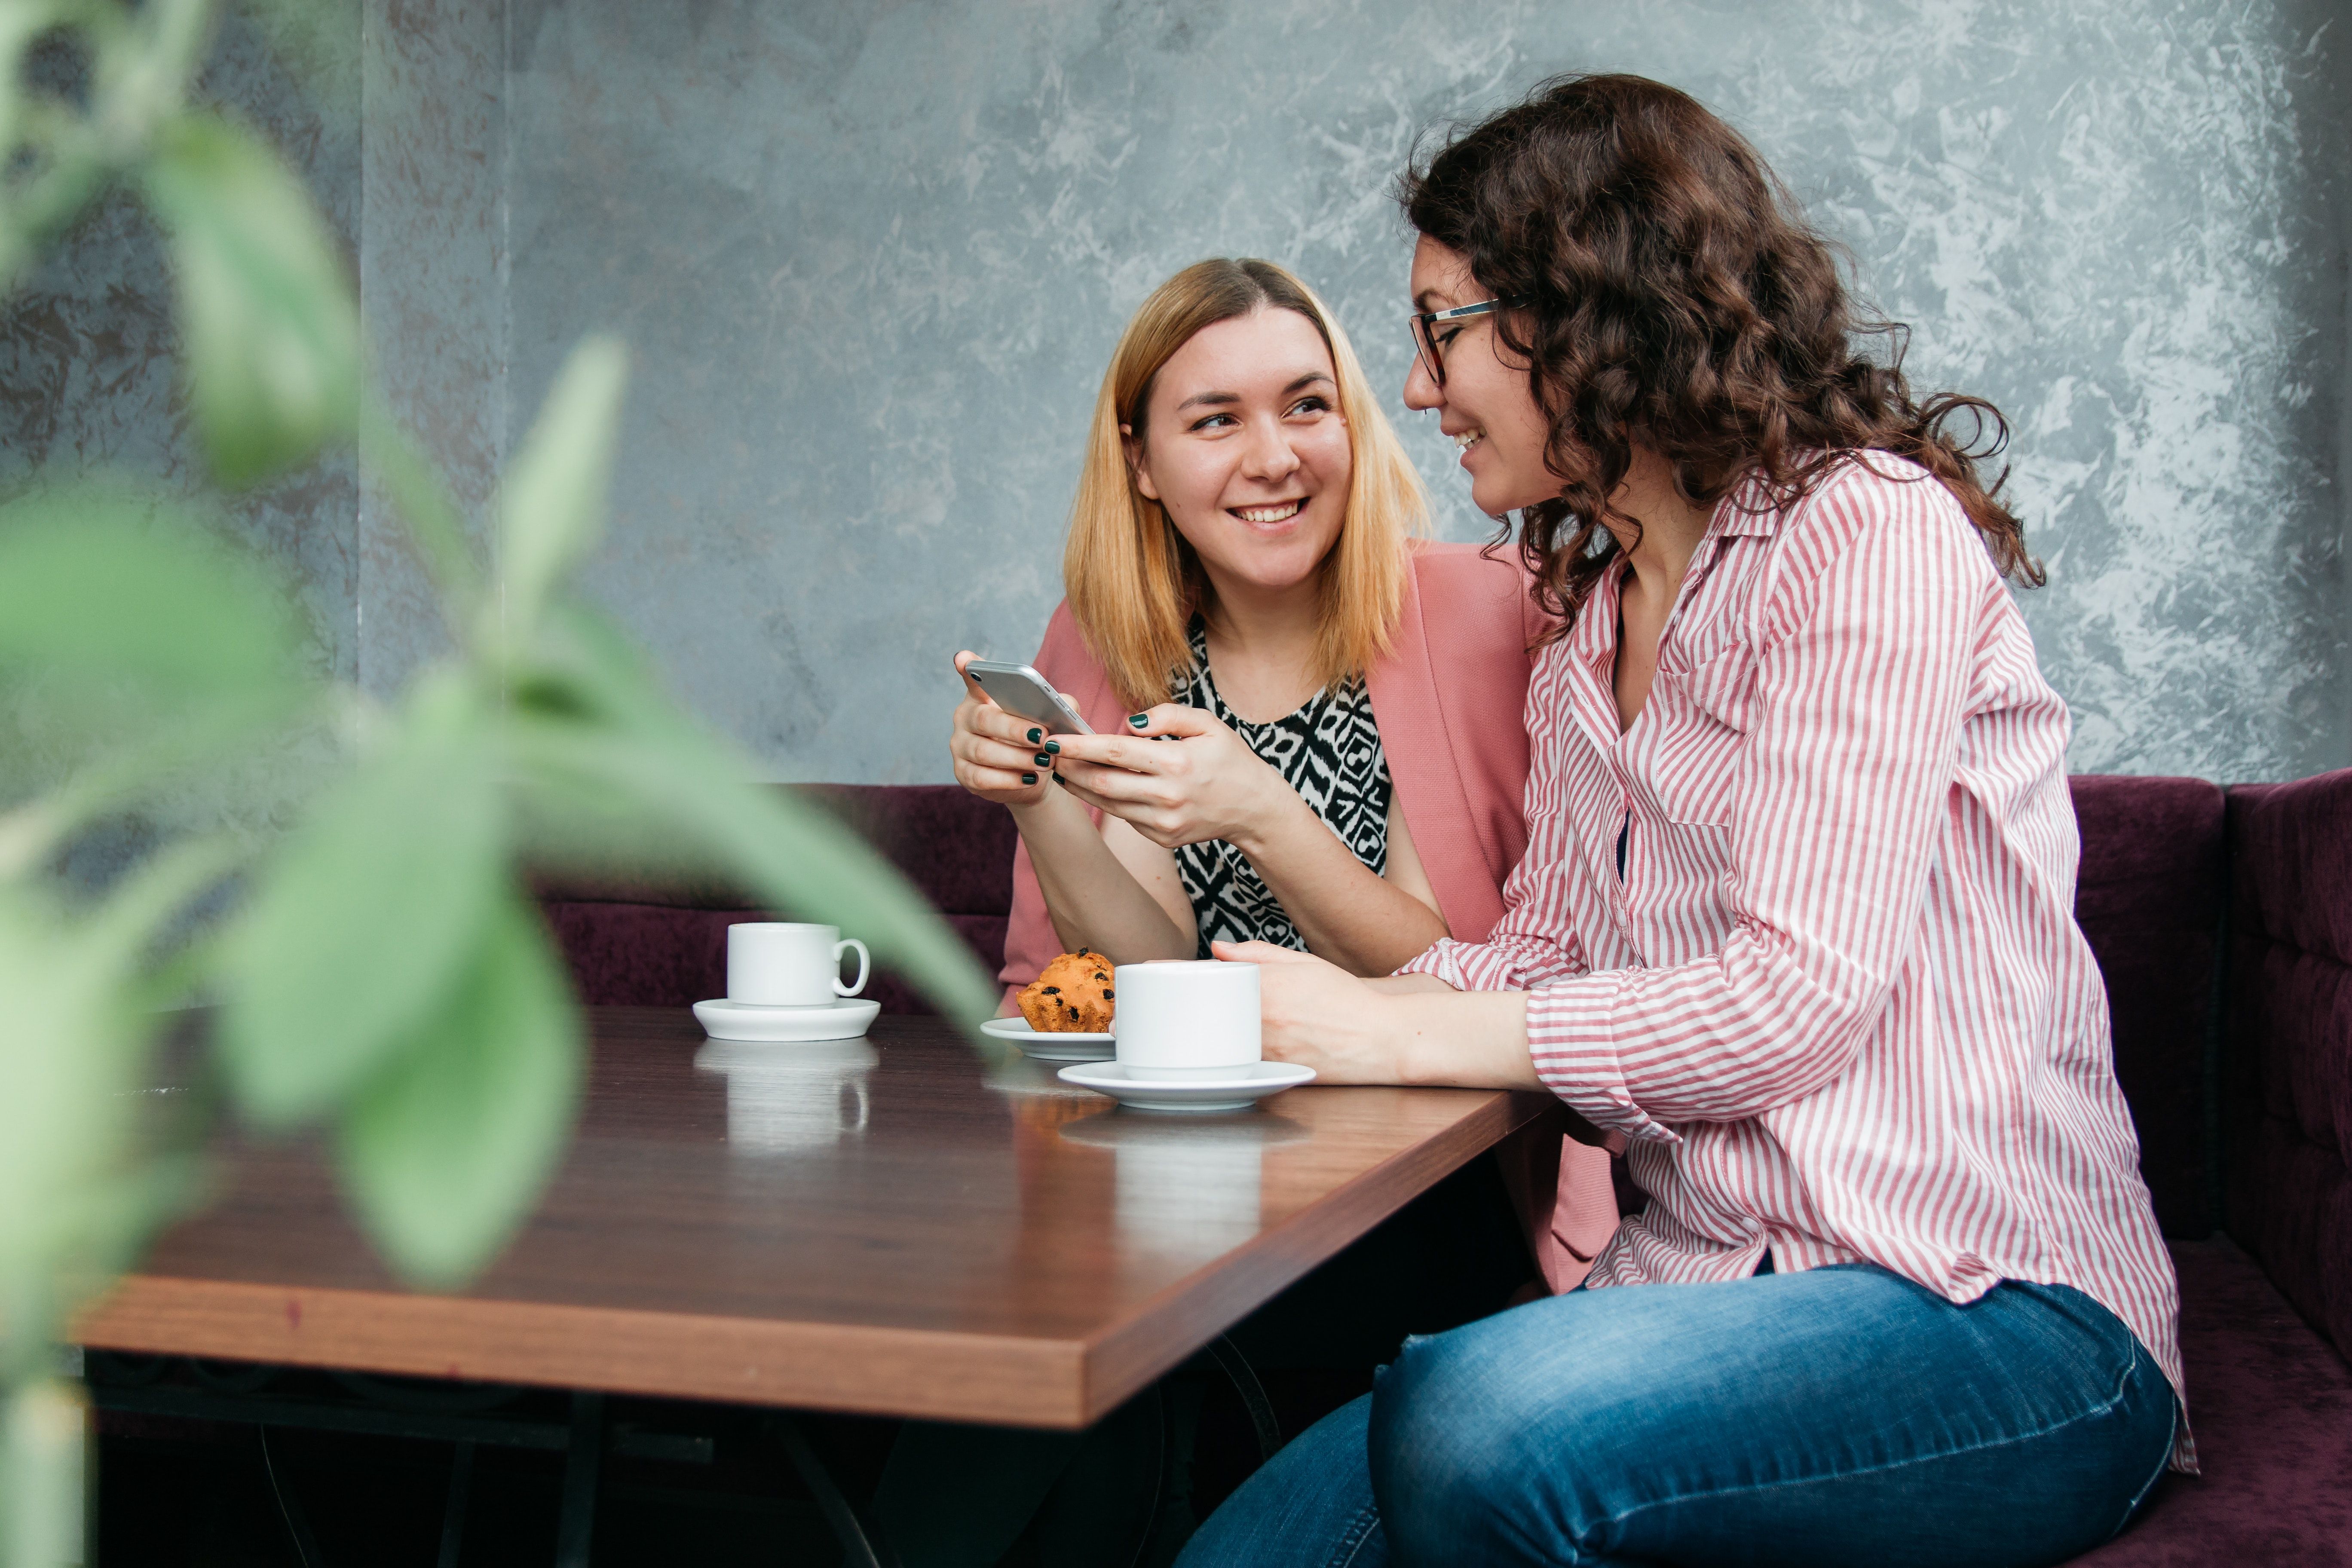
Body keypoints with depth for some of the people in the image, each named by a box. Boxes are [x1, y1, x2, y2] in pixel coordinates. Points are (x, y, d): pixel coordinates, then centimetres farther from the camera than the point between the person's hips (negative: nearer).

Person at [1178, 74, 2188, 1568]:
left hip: (1987, 1305, -6)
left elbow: (1798, 994, -16)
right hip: (1704, 1280, 7)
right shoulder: (1584, 636, 20)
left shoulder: (1870, 529, -8)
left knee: (1478, 1417, -33)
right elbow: (1539, 956, 16)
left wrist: (1392, 1036, -13)